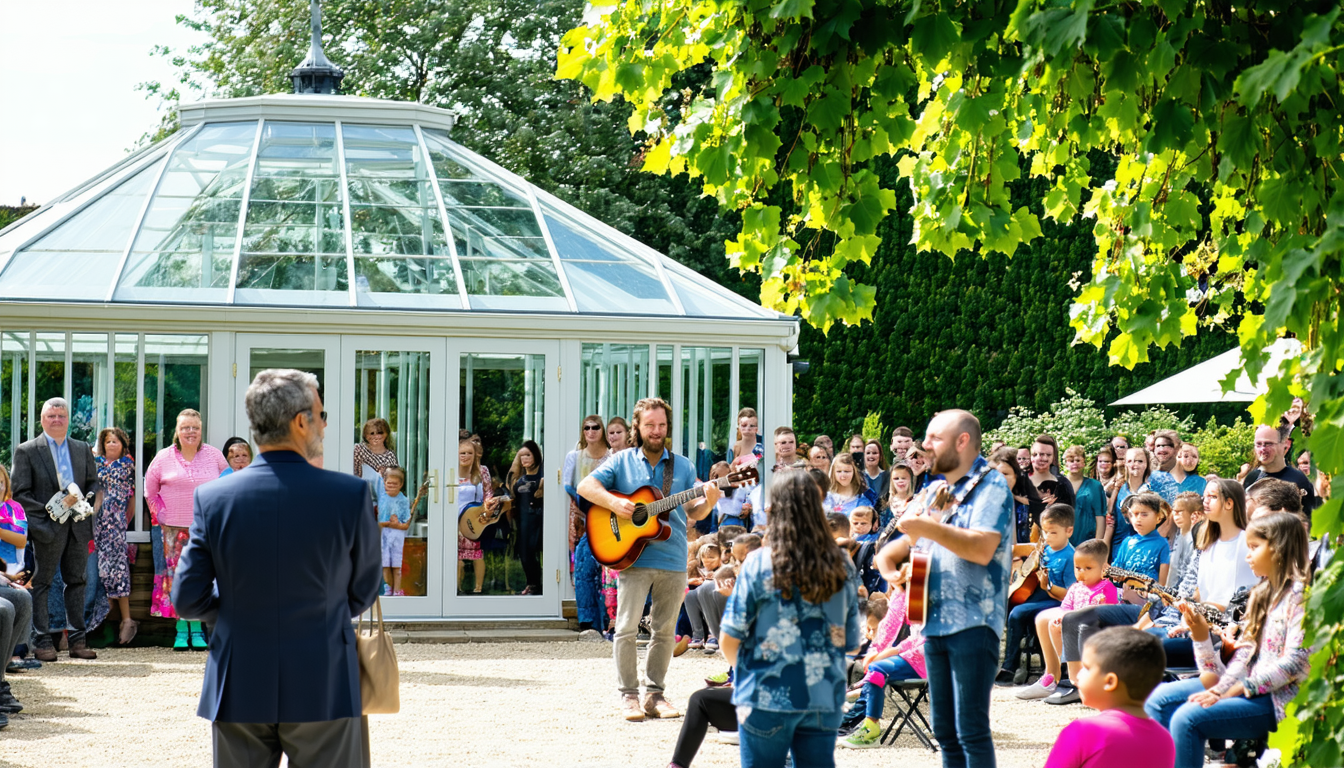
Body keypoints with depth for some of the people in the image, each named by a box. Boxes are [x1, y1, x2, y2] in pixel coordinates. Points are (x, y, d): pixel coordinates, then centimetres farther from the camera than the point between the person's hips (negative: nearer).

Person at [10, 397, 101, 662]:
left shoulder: (82, 449, 15)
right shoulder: (26, 451, 1)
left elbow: (93, 482, 17)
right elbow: (20, 493, -4)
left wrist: (92, 498, -6)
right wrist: (48, 510, -14)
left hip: (77, 527, 4)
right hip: (47, 528, -4)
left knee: (77, 581, 8)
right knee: (41, 585, -1)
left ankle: (77, 640, 13)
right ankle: (42, 642, 4)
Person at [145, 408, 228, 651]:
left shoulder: (213, 455, 3)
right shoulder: (164, 458, 3)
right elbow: (150, 490, 14)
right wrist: (160, 516, 7)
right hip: (174, 528, 0)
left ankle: (197, 630, 6)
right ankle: (181, 630, 3)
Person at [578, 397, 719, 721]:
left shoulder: (683, 466, 12)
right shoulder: (623, 461, 6)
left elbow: (694, 513, 12)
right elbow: (584, 486, 1)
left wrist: (709, 502, -10)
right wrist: (613, 502, -14)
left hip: (673, 560, 3)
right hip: (633, 558, -3)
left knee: (665, 630, 6)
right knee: (627, 627, -8)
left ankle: (655, 693, 14)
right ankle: (629, 695, -1)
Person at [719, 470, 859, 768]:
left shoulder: (759, 563, -9)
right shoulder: (842, 567, 0)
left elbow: (729, 639, -6)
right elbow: (852, 643, 7)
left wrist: (739, 667, 15)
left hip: (768, 698, -3)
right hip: (825, 700, 3)